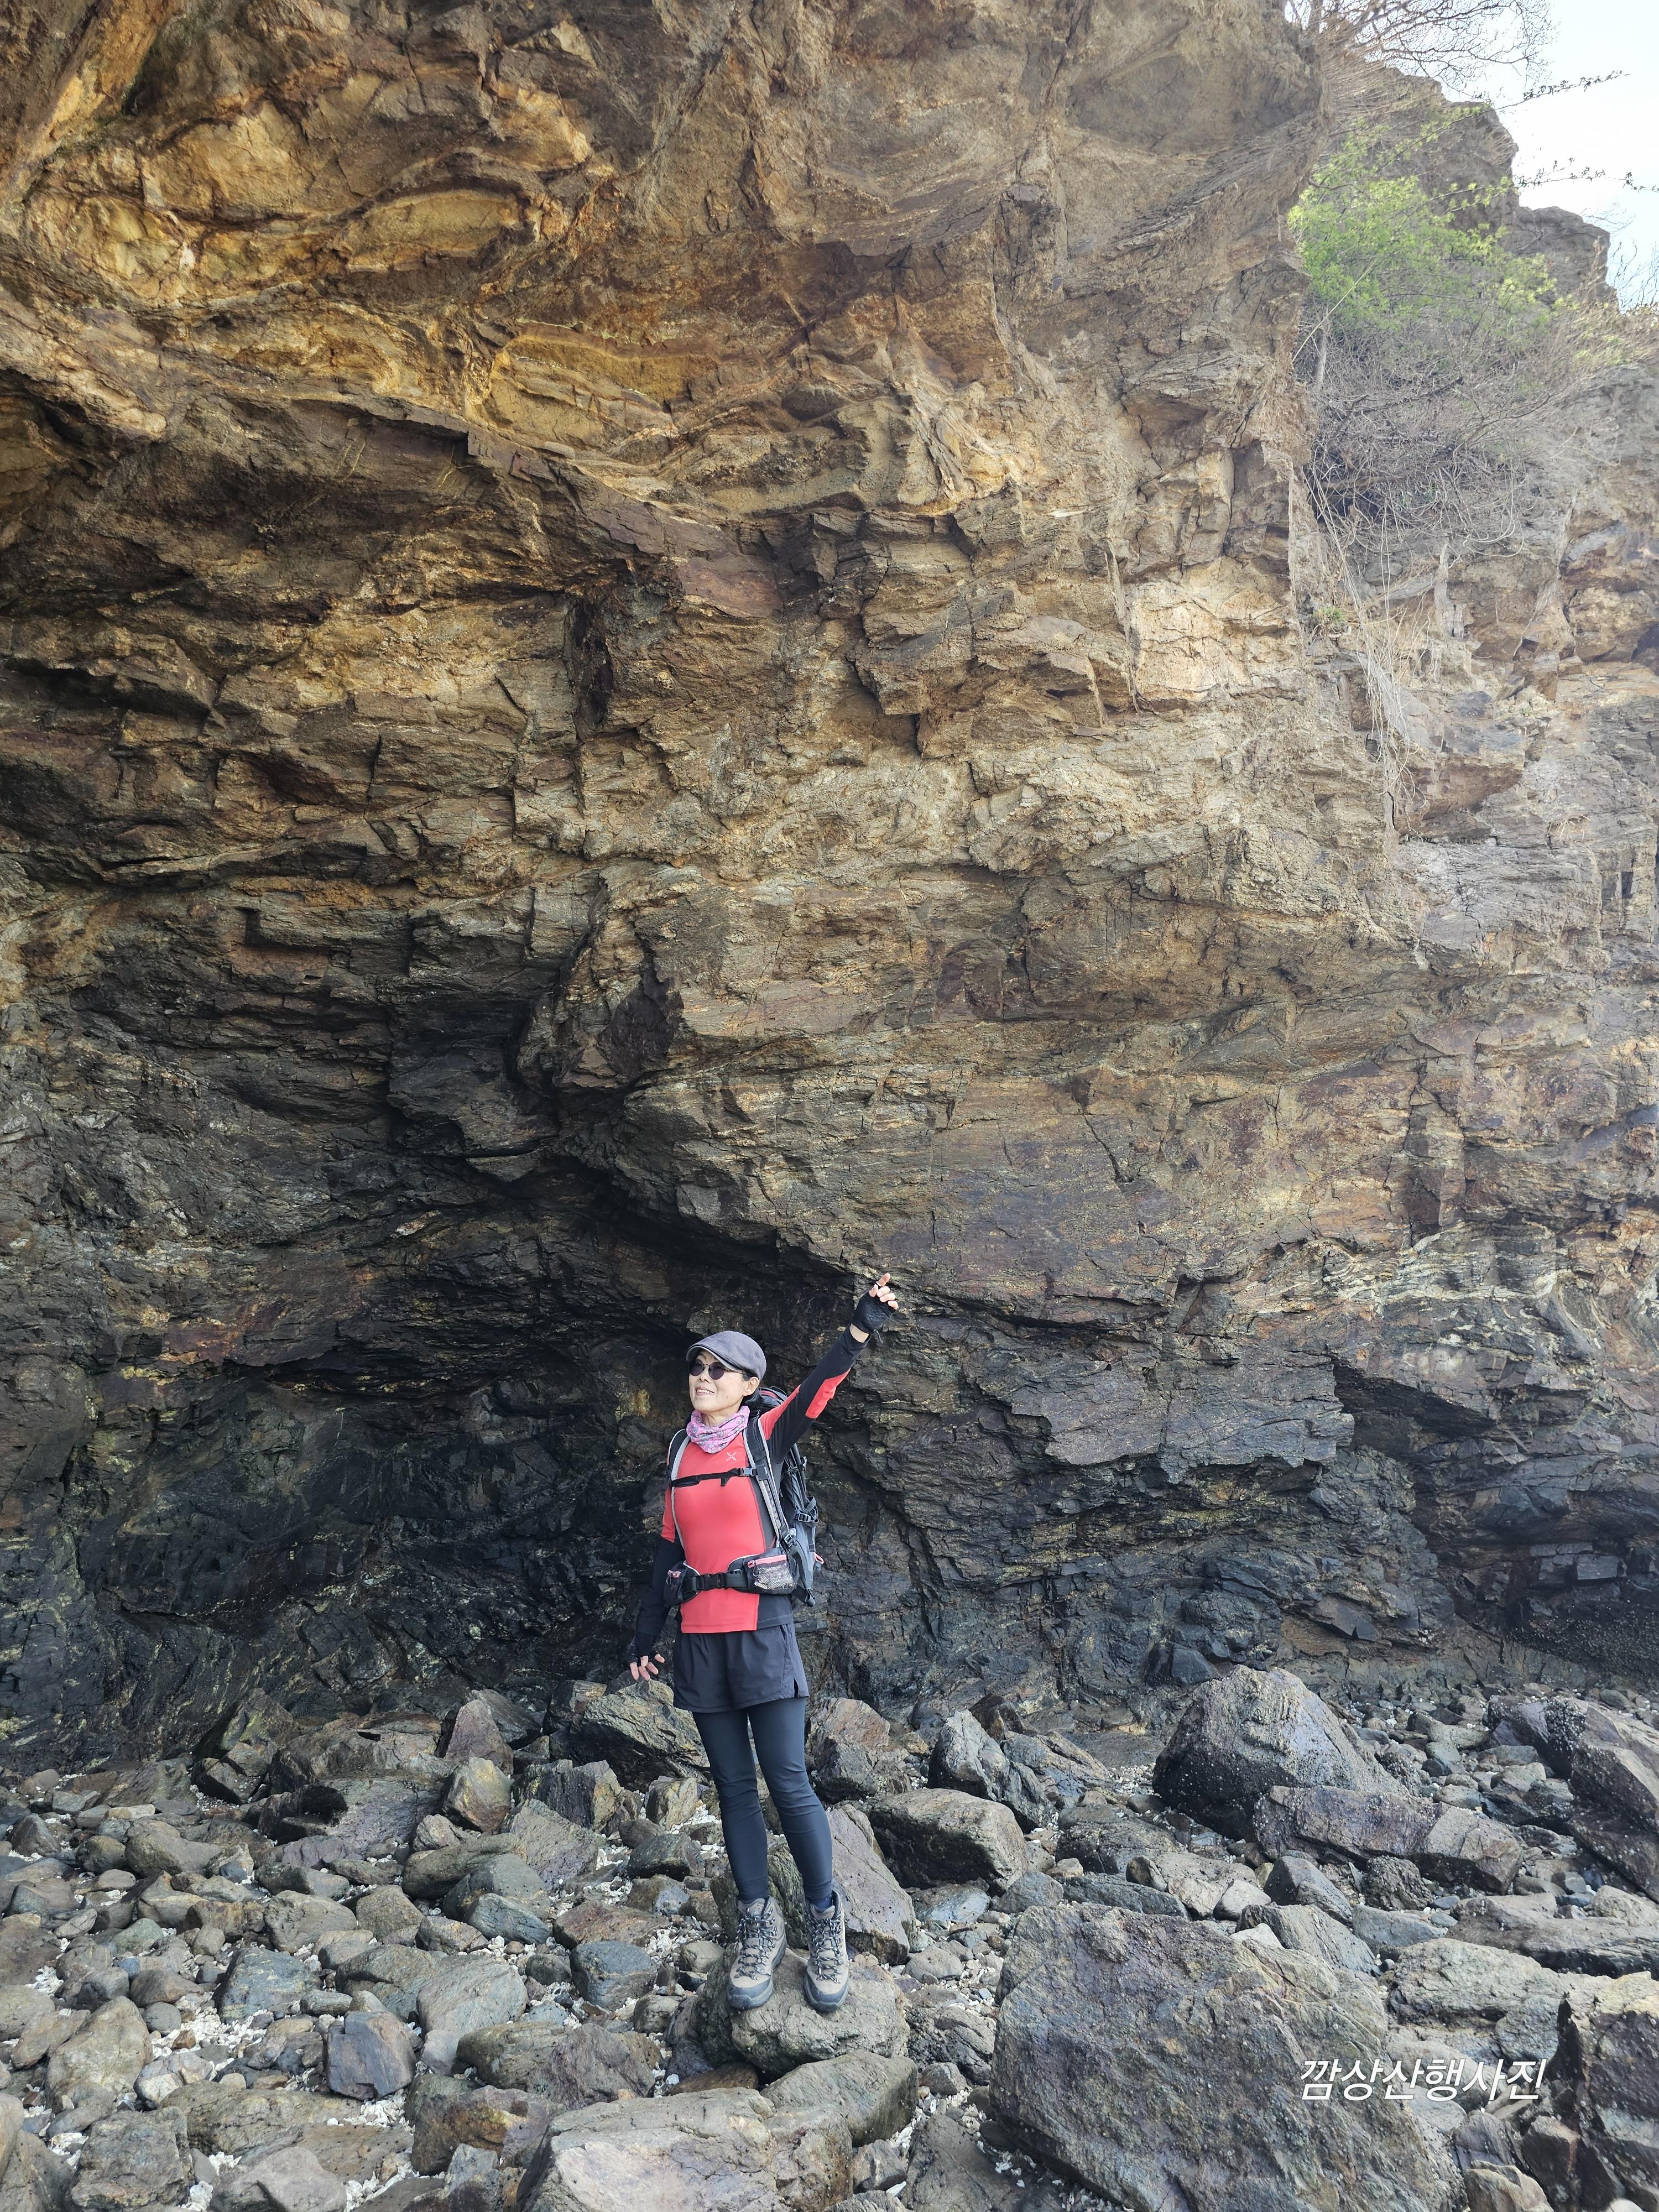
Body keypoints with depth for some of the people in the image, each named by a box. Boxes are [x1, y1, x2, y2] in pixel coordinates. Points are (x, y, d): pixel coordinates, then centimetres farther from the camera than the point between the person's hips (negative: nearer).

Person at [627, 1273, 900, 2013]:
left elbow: (815, 1391, -20)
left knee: (788, 1783, -4)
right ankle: (757, 1925, 18)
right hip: (699, 1640, 4)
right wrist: (646, 1636, 14)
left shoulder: (765, 1439, -3)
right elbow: (668, 1551, 14)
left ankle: (825, 1920, 12)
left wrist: (860, 1331, -36)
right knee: (733, 1786, 9)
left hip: (762, 1630, -4)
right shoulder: (683, 1457, 10)